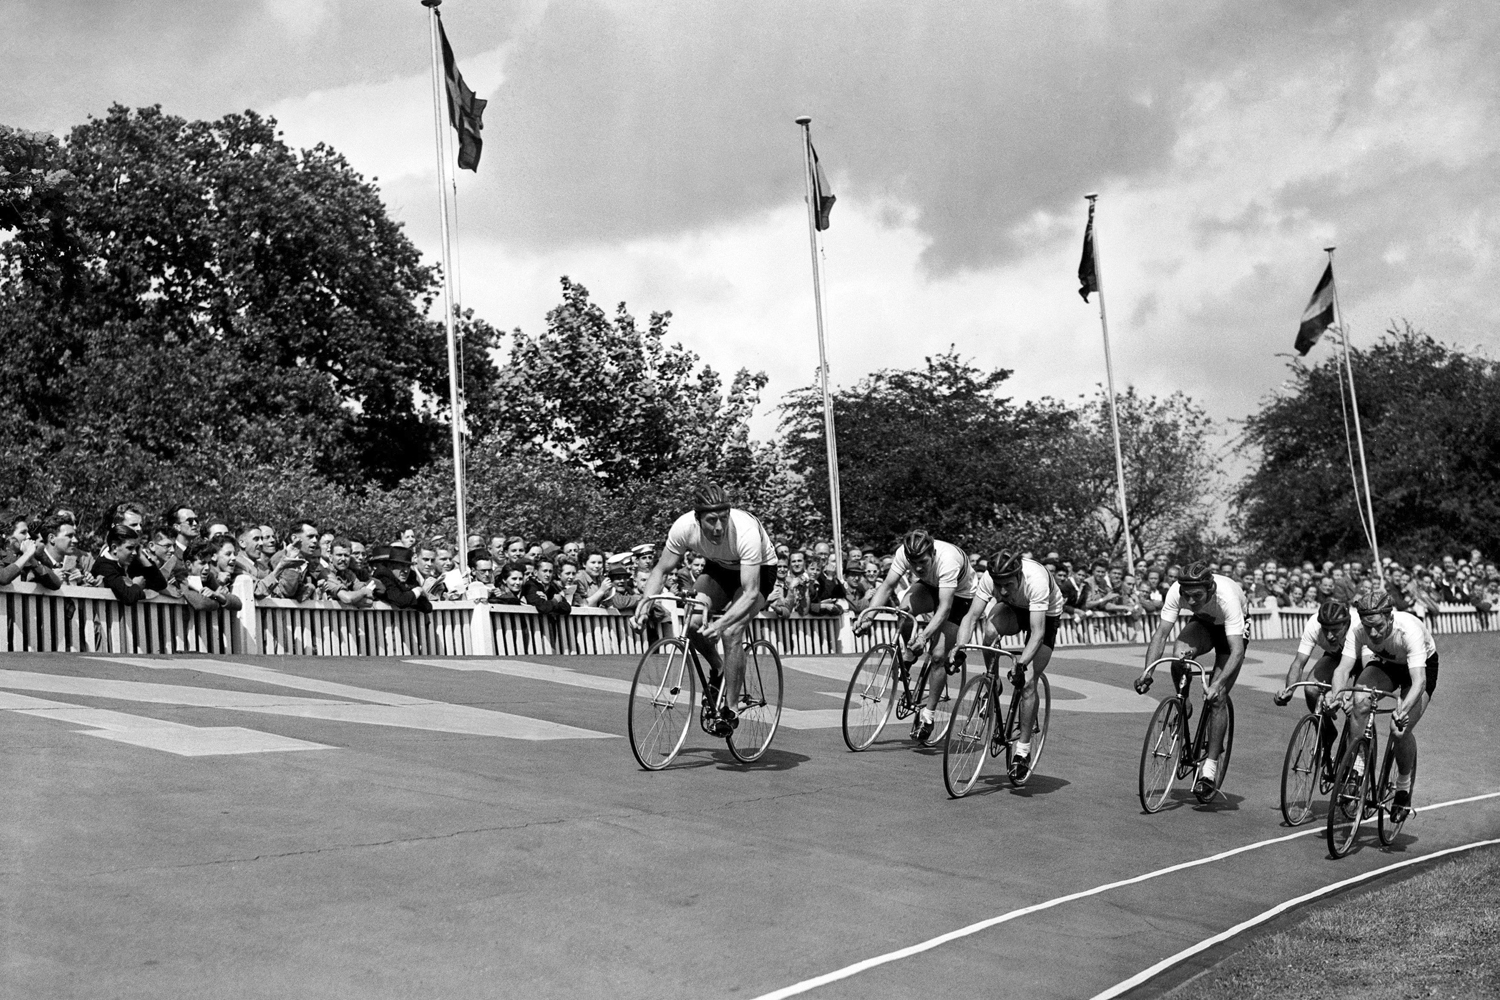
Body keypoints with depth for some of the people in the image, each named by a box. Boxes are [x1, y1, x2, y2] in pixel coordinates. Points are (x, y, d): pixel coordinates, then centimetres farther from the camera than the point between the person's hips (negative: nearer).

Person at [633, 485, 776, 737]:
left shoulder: (746, 531, -39)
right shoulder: (684, 527, -29)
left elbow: (750, 593, -40)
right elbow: (661, 570, -14)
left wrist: (721, 623, -54)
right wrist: (643, 605, -29)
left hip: (758, 571, -4)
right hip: (718, 568, 4)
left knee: (731, 633, -25)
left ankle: (731, 710, -10)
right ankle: (718, 669, 9)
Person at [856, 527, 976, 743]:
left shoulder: (948, 560, -40)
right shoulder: (903, 553, -26)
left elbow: (945, 607, -42)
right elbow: (887, 585, -21)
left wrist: (925, 635, -55)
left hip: (958, 595, -4)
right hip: (929, 587, 4)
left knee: (938, 655, -17)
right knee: (905, 608, -31)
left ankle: (927, 713, -2)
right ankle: (910, 653, -2)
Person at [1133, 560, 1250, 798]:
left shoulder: (1227, 596, -40)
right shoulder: (1176, 591, -31)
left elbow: (1237, 651, -43)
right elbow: (1161, 633, -29)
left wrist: (1218, 684, -56)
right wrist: (1148, 670, -43)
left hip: (1231, 629, -3)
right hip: (1203, 624, 3)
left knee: (1216, 698, -14)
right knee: (1180, 654, -31)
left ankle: (1210, 768, -5)